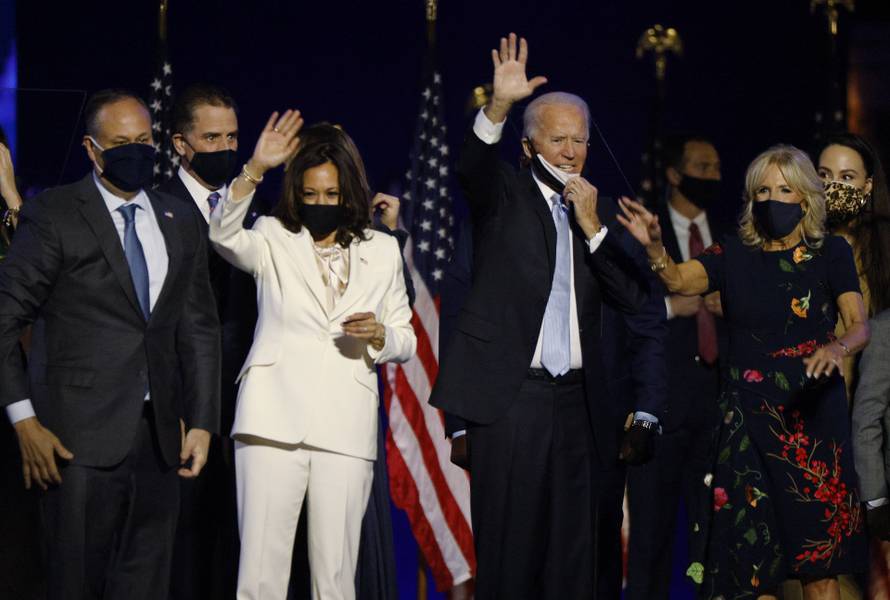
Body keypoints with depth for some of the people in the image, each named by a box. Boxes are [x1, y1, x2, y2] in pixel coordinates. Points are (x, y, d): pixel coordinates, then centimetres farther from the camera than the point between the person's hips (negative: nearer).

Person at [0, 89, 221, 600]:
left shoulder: (180, 223, 13)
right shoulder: (54, 215, -2)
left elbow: (199, 328, 15)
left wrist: (202, 422, 7)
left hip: (159, 438, 4)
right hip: (80, 439, -4)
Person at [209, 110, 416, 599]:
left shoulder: (382, 252, 17)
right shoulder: (274, 241, 11)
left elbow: (406, 340, 21)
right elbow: (224, 236, -11)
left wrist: (379, 336, -2)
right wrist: (254, 170, -24)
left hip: (345, 429, 2)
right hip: (274, 423, -2)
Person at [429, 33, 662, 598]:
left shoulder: (593, 212, 15)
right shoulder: (505, 195, 5)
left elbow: (634, 297, 6)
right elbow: (471, 167, -18)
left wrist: (591, 225, -4)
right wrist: (499, 106, -36)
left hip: (578, 401, 4)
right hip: (512, 397, -4)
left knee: (576, 550, 3)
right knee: (510, 546, -2)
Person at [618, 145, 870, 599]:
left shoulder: (830, 252, 3)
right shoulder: (735, 254, 6)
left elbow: (860, 326, -4)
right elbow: (680, 280, -10)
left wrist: (837, 348, -27)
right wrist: (655, 247, -31)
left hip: (812, 410, -1)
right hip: (748, 415, 1)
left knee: (818, 549, 0)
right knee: (752, 545, 0)